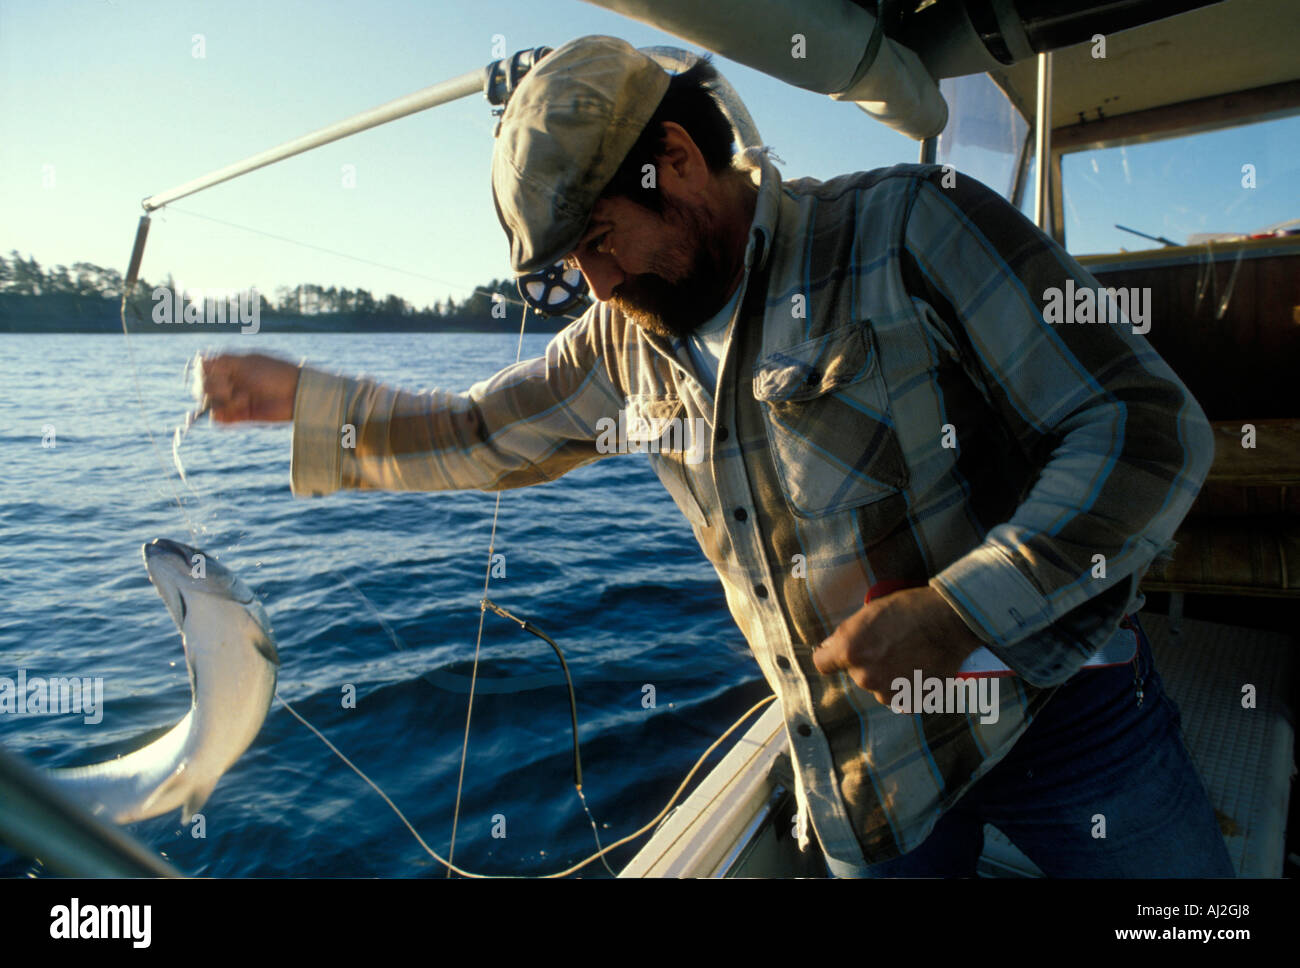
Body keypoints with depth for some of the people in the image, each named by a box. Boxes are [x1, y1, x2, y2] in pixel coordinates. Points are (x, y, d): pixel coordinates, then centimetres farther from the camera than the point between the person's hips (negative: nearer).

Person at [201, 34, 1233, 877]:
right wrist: (299, 396, 12)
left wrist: (956, 608, -25)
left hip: (1055, 700, -3)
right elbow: (478, 434, 15)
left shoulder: (909, 226, -15)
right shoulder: (626, 342, 2)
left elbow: (1152, 429, -16)